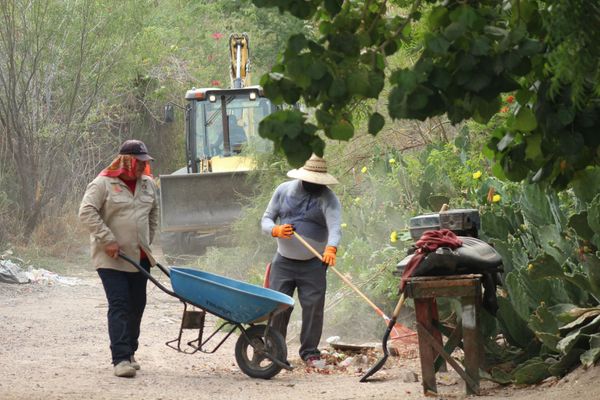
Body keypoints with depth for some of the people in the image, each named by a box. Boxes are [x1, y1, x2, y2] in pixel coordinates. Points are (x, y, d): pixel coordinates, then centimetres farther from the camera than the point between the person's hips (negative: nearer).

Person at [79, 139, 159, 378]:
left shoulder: (147, 184, 10)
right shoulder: (104, 184, -10)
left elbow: (153, 213, 24)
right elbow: (86, 212, -15)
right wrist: (108, 240, -19)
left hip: (139, 257, 6)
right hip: (111, 259, -6)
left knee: (137, 305, 10)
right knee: (119, 306, -13)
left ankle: (129, 352, 23)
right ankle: (121, 358, -16)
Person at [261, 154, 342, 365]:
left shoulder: (328, 198, -7)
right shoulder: (284, 190, 3)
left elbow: (335, 225, -25)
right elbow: (266, 219, 8)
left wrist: (331, 248, -45)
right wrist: (276, 230, -16)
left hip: (313, 264, -2)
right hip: (284, 261, 2)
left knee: (313, 306, -5)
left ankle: (310, 352, 5)